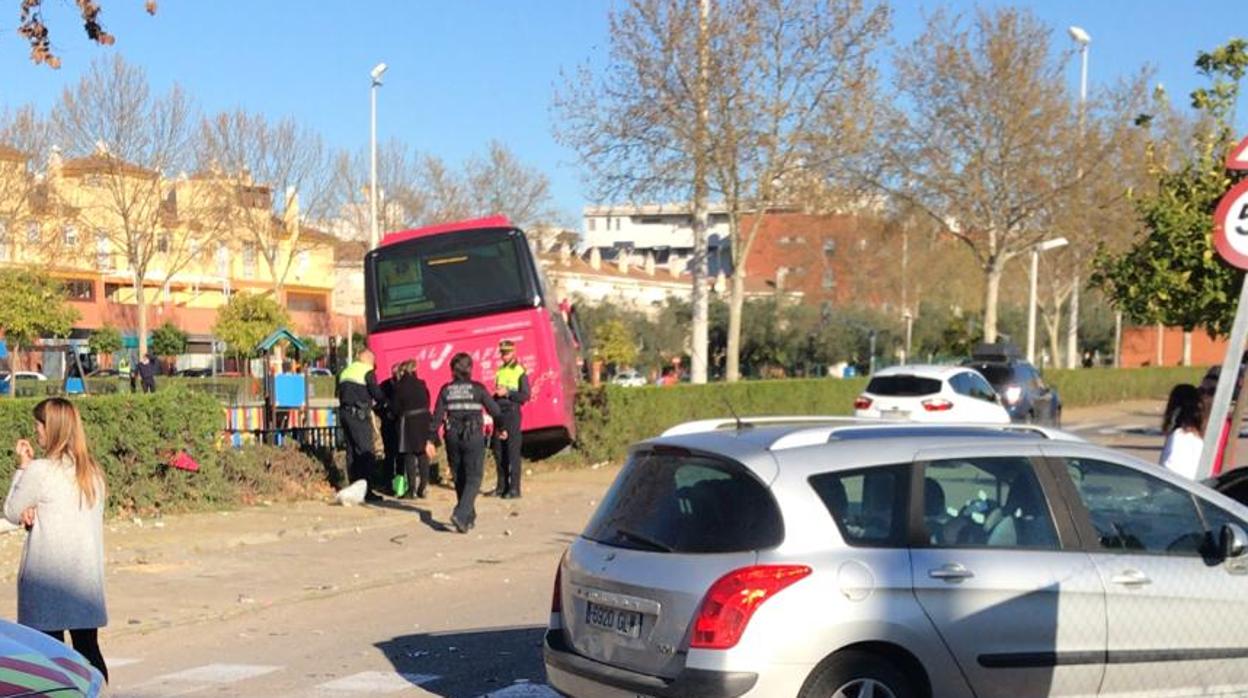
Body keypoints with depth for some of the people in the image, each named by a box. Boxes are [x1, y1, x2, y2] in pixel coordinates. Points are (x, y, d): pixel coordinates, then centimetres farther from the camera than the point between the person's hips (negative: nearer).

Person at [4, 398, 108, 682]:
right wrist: (37, 512, -1)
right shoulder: (93, 471, 6)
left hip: (48, 579, -6)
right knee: (89, 650, 10)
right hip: (87, 579, 6)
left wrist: (23, 466, 4)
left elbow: (11, 513, 1)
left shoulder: (40, 471, -13)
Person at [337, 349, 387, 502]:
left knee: (352, 451, 11)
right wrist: (384, 402, 14)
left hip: (344, 413, 8)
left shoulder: (346, 371, 19)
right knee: (366, 452, -7)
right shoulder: (367, 372, -4)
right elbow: (377, 394, -8)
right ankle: (367, 490, -11)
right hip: (359, 415, -8)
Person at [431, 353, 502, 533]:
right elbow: (494, 410, 2)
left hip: (453, 437, 3)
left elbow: (437, 415, -2)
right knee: (473, 479, 1)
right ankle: (460, 515, -17)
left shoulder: (446, 390, 1)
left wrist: (432, 439, 1)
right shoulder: (478, 388, -5)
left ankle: (469, 518, 26)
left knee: (459, 479, 17)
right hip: (474, 437, -3)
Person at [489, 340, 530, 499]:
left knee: (513, 452, -6)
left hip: (512, 413, -7)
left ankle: (514, 489, -4)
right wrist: (496, 394, 3)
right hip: (499, 413, 7)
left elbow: (525, 396, -11)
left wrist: (507, 393, -18)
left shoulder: (520, 372, -5)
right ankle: (501, 486, 17)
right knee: (498, 451, 8)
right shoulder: (500, 370, 15)